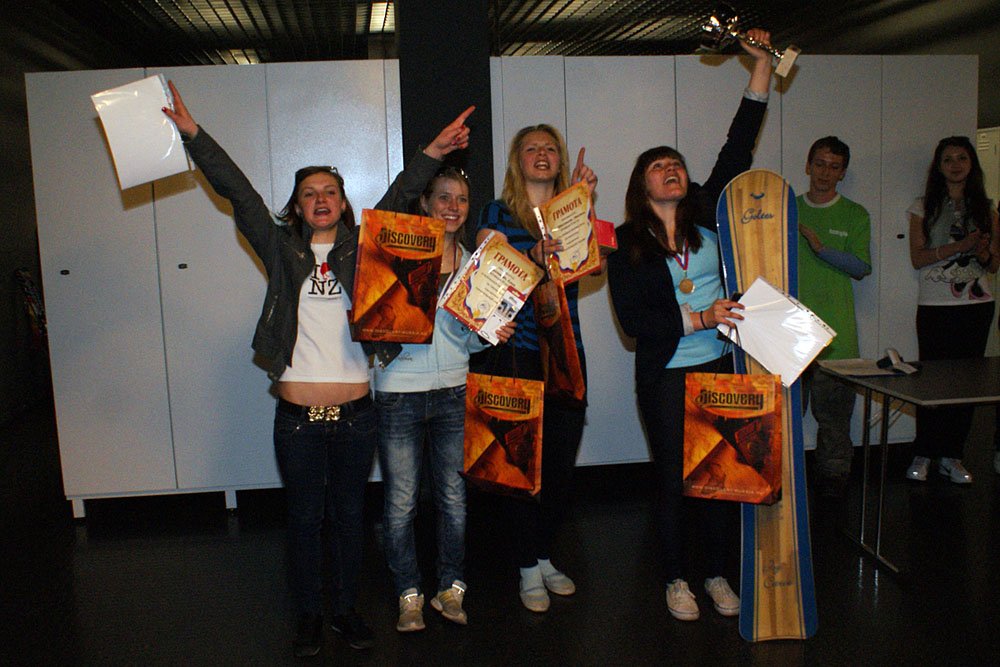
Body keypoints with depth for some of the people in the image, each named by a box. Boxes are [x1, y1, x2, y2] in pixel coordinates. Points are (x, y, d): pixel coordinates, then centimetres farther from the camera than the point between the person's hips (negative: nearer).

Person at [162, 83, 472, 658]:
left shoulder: (363, 245, 6)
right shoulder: (283, 249, 5)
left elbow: (399, 198, 1)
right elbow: (238, 192, 0)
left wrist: (433, 153, -9)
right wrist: (193, 134, -4)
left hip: (356, 410, 1)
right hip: (298, 413, 0)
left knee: (349, 513, 13)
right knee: (305, 516, 12)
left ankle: (347, 608, 30)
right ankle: (309, 614, 28)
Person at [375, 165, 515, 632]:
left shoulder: (472, 264, 8)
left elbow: (468, 340, 12)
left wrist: (490, 334, -7)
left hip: (454, 391, 4)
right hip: (400, 391, -3)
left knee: (453, 496, 11)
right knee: (401, 501, 5)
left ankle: (450, 589, 27)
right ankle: (409, 594, 22)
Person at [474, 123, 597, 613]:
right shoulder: (497, 213, 3)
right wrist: (533, 257, -24)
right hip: (518, 355, -3)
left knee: (562, 463, 10)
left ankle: (543, 556, 28)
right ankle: (528, 570, 15)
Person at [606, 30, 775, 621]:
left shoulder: (708, 215, 5)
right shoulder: (627, 243, -2)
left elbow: (739, 149, 0)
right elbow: (632, 317, -11)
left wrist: (762, 65, -3)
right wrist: (698, 319, -20)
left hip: (722, 366, 2)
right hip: (665, 376, -2)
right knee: (674, 478, 7)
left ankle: (718, 575, 25)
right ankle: (677, 580, 24)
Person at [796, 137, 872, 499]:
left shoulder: (855, 215, 8)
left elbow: (862, 266, -1)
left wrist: (821, 247, -13)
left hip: (835, 329, -1)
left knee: (833, 406, 1)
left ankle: (833, 473, 14)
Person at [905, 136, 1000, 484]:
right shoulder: (924, 206, 4)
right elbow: (917, 258, -6)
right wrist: (960, 246, -16)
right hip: (935, 305, -2)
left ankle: (951, 456, 12)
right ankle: (922, 455, 9)